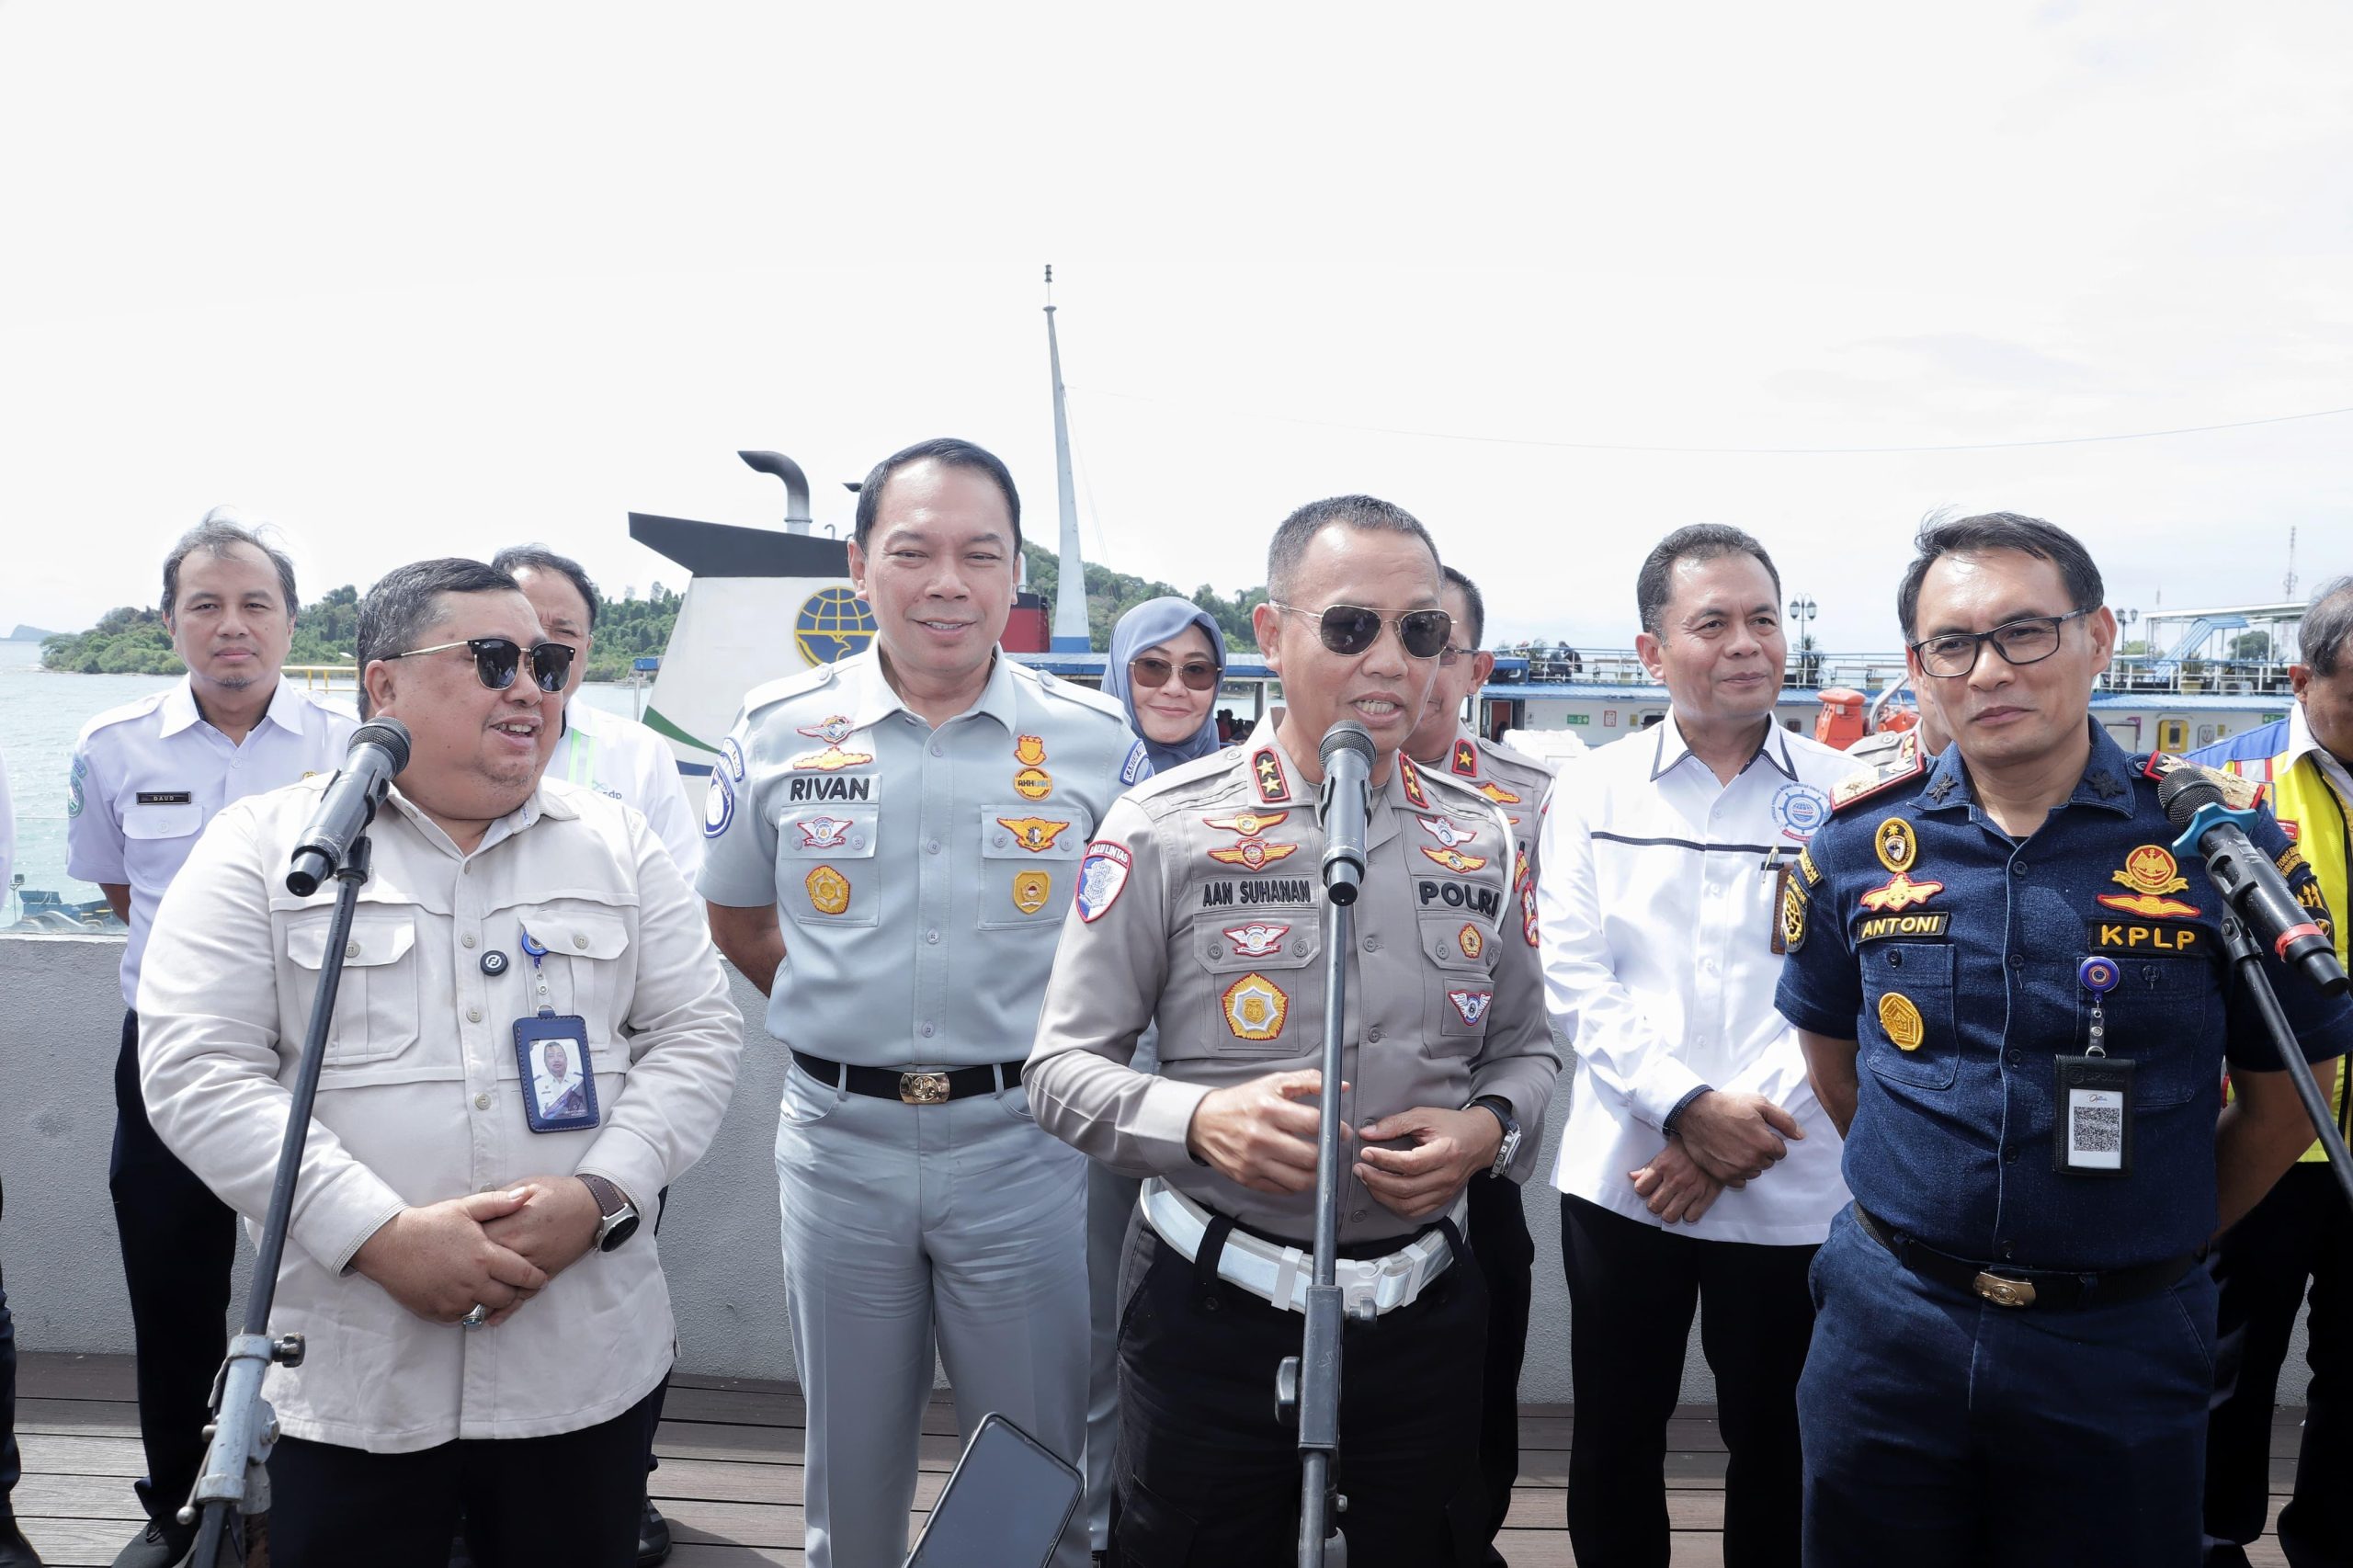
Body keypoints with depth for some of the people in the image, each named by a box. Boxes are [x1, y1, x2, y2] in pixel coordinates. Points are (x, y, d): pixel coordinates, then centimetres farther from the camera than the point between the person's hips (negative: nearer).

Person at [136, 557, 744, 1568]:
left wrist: (599, 1198, -12)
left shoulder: (618, 844, 7)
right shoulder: (262, 844, 0)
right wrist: (379, 1235, -17)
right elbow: (197, 1070, -7)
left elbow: (698, 1035, 4)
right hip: (350, 1370, -2)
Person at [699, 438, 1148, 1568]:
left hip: (1023, 1143, -1)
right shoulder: (780, 731, -1)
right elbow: (737, 921, 13)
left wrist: (1047, 1043, -1)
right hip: (840, 1143, 1)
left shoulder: (1094, 740, -5)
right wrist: (850, 1018, 6)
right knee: (848, 1474, 19)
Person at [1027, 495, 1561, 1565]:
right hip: (1216, 1305, -3)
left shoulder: (1481, 841, 4)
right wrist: (1199, 1118, -25)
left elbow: (1526, 1048, 14)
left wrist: (1489, 1128, -8)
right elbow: (1063, 1070, -7)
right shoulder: (1165, 830, -9)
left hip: (1421, 1305, 3)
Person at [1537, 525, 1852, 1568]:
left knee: (1773, 1442, 15)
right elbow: (1575, 980, -4)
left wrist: (1736, 1144, -14)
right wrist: (1689, 1105, -16)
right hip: (1623, 1174, 1)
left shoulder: (1844, 794, -1)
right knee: (1614, 1441, 13)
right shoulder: (1592, 791, 1)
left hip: (1792, 1189, 0)